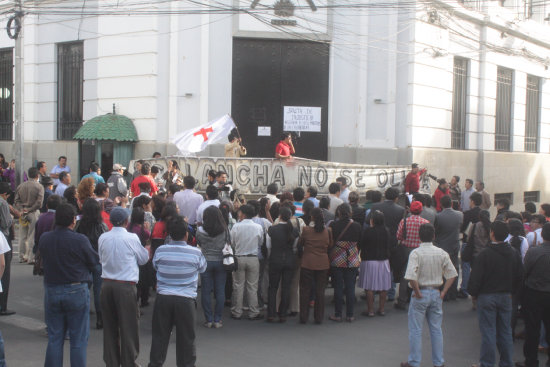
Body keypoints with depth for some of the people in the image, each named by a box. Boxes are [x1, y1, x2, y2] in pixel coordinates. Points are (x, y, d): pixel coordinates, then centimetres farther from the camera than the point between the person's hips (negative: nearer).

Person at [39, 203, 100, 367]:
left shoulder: (44, 239, -2)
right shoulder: (80, 240, -16)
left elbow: (43, 260, 9)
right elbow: (94, 262, -5)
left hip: (51, 291, 4)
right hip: (76, 291, -4)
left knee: (54, 339, 13)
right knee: (78, 340, 5)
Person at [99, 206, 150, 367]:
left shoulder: (103, 238, 2)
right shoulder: (132, 238, -10)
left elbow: (101, 259, 14)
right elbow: (143, 259, 3)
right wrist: (147, 250, 22)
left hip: (107, 285, 5)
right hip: (126, 286, -4)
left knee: (109, 326, 13)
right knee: (128, 327, 4)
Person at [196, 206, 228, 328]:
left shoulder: (200, 231, -9)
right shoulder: (225, 230, -9)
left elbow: (199, 244, 5)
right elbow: (229, 245, 3)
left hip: (205, 262, 0)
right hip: (221, 262, 0)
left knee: (206, 291, 8)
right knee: (220, 292, 6)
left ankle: (208, 320, 10)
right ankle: (217, 320, 8)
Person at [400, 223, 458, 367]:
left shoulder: (416, 253, -15)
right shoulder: (441, 253, -1)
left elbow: (411, 277, -25)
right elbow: (452, 274, 1)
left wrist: (417, 293, -13)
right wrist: (443, 292, 3)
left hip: (421, 293, -4)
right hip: (436, 293, 4)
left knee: (415, 330, 6)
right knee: (436, 329, 13)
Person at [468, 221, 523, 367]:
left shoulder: (485, 254, -16)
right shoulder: (514, 253, 1)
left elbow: (476, 277, -14)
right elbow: (519, 276, 9)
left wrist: (473, 293, 1)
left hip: (487, 296, -5)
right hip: (506, 297, 5)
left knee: (488, 332, 1)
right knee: (505, 331, 12)